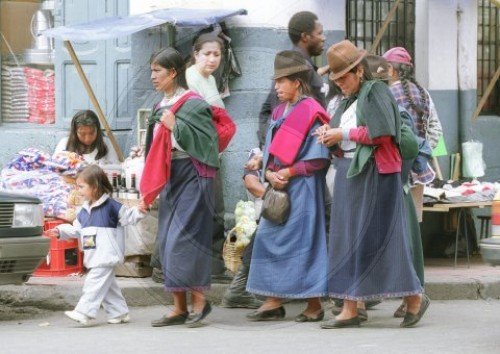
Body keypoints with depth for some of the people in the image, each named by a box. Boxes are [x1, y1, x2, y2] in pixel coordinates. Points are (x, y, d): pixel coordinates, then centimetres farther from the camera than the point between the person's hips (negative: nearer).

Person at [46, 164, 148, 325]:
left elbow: (128, 216, -6)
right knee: (107, 284, 13)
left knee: (94, 282, -13)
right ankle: (119, 312, 22)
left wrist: (139, 211, -23)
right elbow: (76, 229, 20)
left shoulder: (110, 205, -8)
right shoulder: (84, 210, 14)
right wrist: (60, 231, 11)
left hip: (106, 256, -8)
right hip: (93, 257, 8)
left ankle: (83, 312, -17)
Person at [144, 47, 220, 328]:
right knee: (168, 241, 6)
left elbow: (207, 141, -17)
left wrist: (176, 127, -19)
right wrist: (149, 188, 17)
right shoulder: (161, 107, 12)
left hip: (191, 176, -8)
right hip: (170, 177, 8)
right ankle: (180, 307, 11)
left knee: (183, 238, -11)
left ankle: (199, 300, 1)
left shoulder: (193, 105, -11)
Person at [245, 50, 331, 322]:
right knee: (270, 238, 4)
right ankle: (274, 302, 8)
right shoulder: (279, 113, 14)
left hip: (303, 188, -8)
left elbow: (320, 159, -13)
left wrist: (289, 172, -14)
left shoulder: (311, 113, -9)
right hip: (278, 188, 8)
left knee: (304, 241, -5)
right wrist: (270, 173, -4)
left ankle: (314, 305, 2)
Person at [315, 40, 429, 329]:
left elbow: (383, 132, -18)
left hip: (374, 175, -8)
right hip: (350, 174, 8)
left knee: (376, 237, -7)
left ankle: (414, 297, 5)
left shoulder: (376, 92, -6)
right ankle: (350, 310, 4)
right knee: (348, 239, 4)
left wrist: (344, 134, -14)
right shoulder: (348, 101, 18)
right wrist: (330, 136, 0)